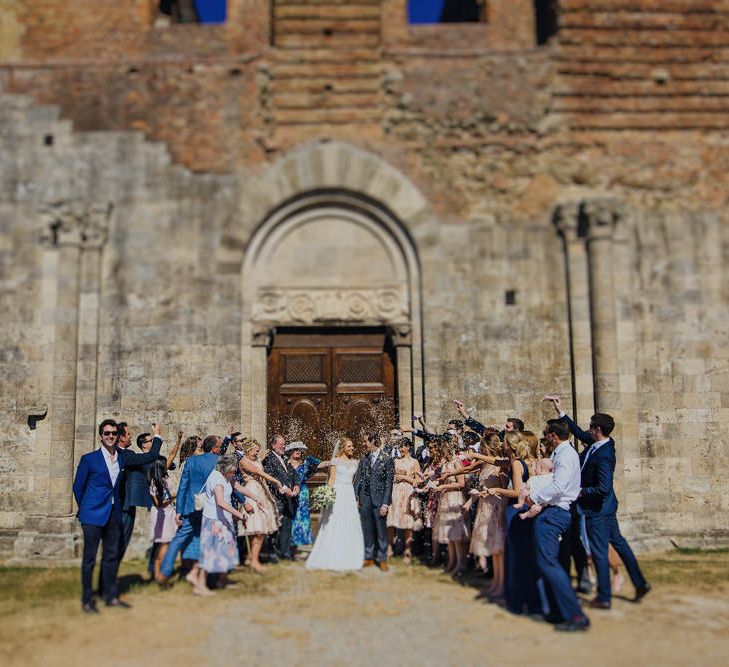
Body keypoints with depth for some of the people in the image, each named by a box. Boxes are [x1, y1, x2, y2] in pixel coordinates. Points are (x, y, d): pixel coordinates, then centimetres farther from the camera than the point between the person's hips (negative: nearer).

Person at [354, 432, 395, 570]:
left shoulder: (387, 460, -6)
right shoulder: (363, 459, 8)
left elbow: (389, 483, -7)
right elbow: (358, 479, 10)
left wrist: (385, 503, -12)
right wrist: (355, 498, 2)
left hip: (379, 500, -4)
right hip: (365, 499, 4)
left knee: (381, 530, 3)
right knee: (367, 530, 11)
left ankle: (382, 559, 15)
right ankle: (368, 557, 22)